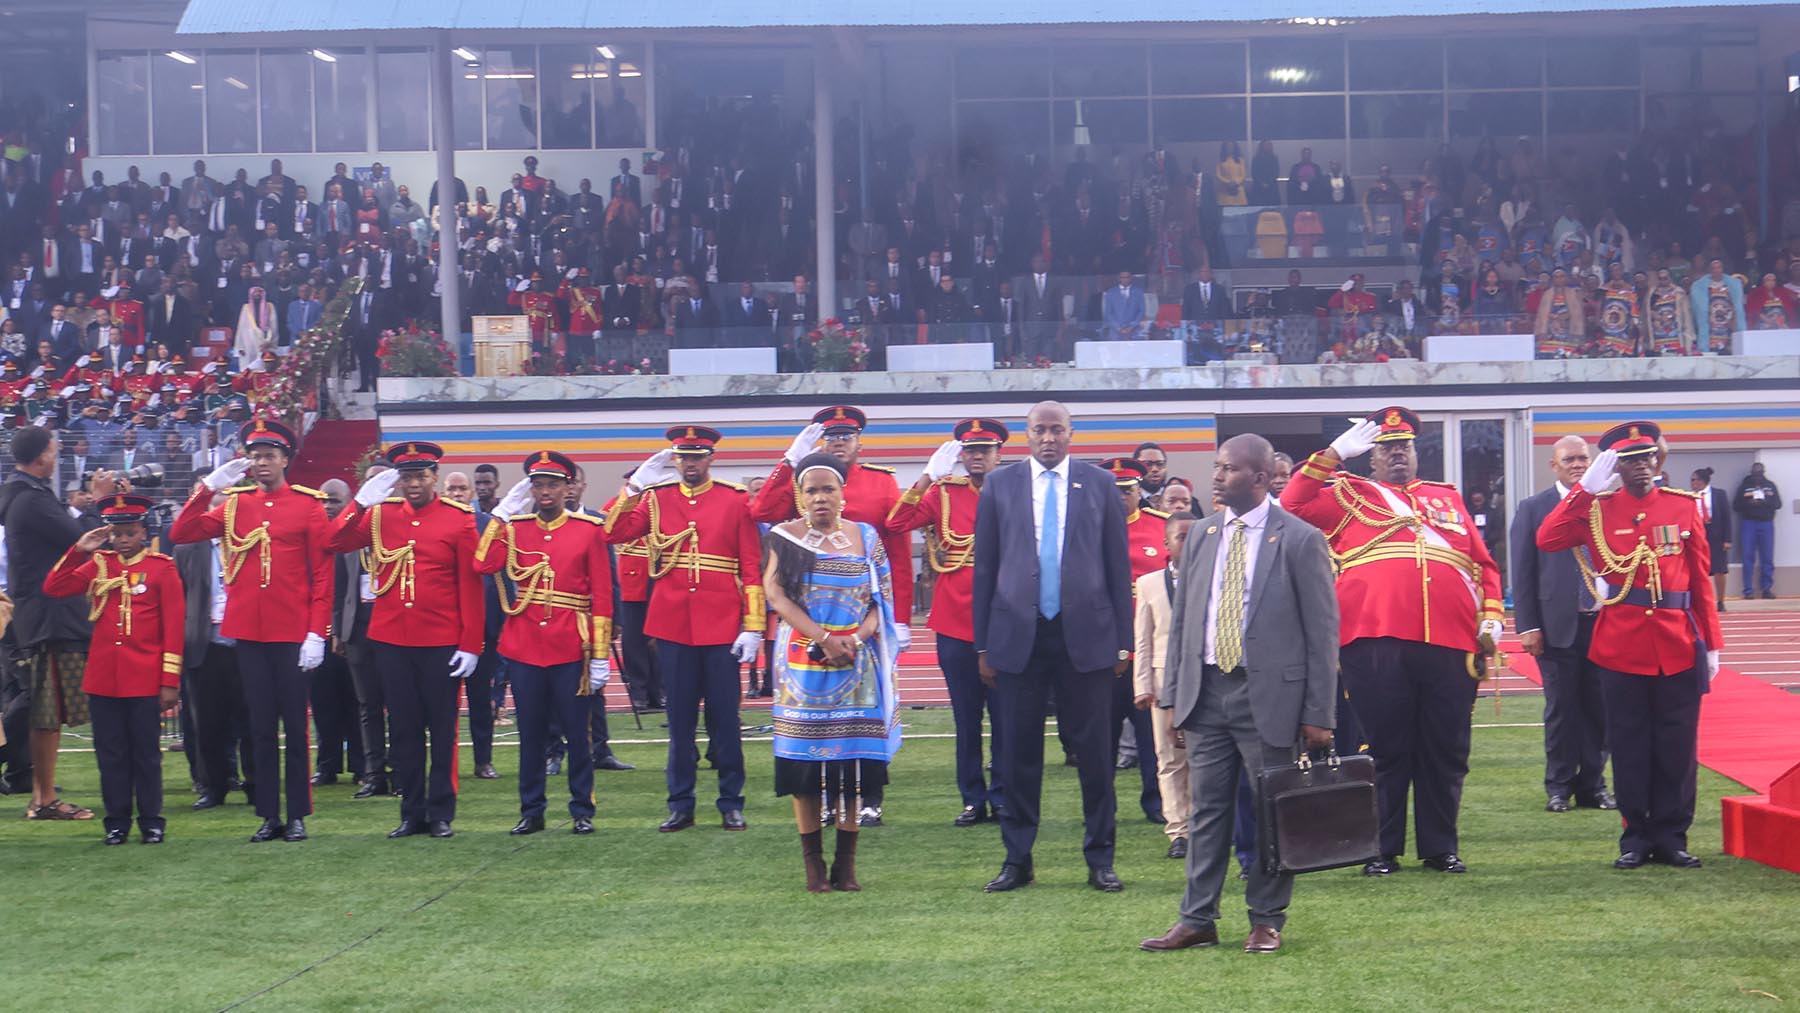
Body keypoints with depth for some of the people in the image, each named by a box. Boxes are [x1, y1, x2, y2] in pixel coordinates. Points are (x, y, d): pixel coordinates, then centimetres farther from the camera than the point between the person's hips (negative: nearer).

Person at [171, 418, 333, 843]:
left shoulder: (309, 504, -1)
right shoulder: (234, 504, 9)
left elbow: (322, 572, -2)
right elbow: (179, 535, 2)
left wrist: (317, 633, -8)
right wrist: (209, 486, -6)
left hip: (293, 634, -3)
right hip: (248, 632, 3)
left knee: (295, 725, 2)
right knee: (260, 727, 6)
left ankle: (297, 816, 9)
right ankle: (269, 816, 12)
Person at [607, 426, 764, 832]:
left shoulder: (736, 500, 1)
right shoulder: (656, 498, 6)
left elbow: (752, 567, -1)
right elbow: (613, 533, -4)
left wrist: (753, 626, -7)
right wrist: (635, 485, -8)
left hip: (721, 626, -2)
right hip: (672, 626, 2)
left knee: (724, 717, 4)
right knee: (680, 718, 8)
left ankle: (731, 803, 13)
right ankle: (681, 805, 15)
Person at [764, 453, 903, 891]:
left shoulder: (866, 537, 8)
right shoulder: (787, 538, 3)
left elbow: (880, 600, 6)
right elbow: (776, 595, -6)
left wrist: (857, 638, -12)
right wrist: (824, 638, -15)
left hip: (856, 664, 1)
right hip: (803, 664, -1)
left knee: (851, 760, -1)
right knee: (805, 758, -2)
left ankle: (847, 864, 5)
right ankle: (813, 863, 4)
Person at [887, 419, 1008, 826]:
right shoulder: (944, 494, 4)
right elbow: (896, 522, -6)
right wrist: (926, 478, -9)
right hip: (955, 620, 1)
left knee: (1004, 715, 2)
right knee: (966, 717, 7)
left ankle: (1003, 797, 11)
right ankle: (973, 799, 14)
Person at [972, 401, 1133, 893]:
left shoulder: (1098, 484, 5)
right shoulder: (1000, 485, 6)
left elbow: (1118, 565, 6)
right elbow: (985, 567, 7)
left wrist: (1123, 641, 1)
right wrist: (983, 644, 3)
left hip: (1085, 633, 0)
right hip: (1019, 634, 1)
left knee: (1093, 751, 3)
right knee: (1019, 751, 4)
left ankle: (1099, 859, 11)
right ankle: (1017, 858, 12)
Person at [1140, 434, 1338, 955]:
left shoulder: (1300, 540, -6)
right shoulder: (1202, 534, 10)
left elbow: (1322, 632, -6)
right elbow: (1181, 617, 14)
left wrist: (1319, 713, -10)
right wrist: (1174, 692, 8)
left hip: (1269, 693, -5)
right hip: (1206, 691, 5)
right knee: (1207, 809, 8)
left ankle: (1267, 921, 14)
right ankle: (1197, 919, 13)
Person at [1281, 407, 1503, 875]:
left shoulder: (1447, 498, 22)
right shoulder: (1349, 496, 14)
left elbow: (1483, 562, 21)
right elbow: (1291, 507, 0)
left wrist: (1490, 616, 8)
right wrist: (1333, 454, -2)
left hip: (1449, 644, 3)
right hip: (1376, 646, -3)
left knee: (1447, 750, 5)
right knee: (1384, 749, 0)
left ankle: (1441, 848, 15)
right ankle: (1383, 850, 8)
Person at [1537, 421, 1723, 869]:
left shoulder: (1683, 505, 6)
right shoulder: (1596, 508, 3)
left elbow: (1701, 577, 7)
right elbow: (1547, 541, -12)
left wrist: (1711, 642, 4)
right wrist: (1585, 487, -13)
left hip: (1678, 646, 1)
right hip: (1620, 646, -1)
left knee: (1677, 744, 4)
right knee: (1629, 744, 4)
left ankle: (1671, 836, 14)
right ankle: (1636, 837, 13)